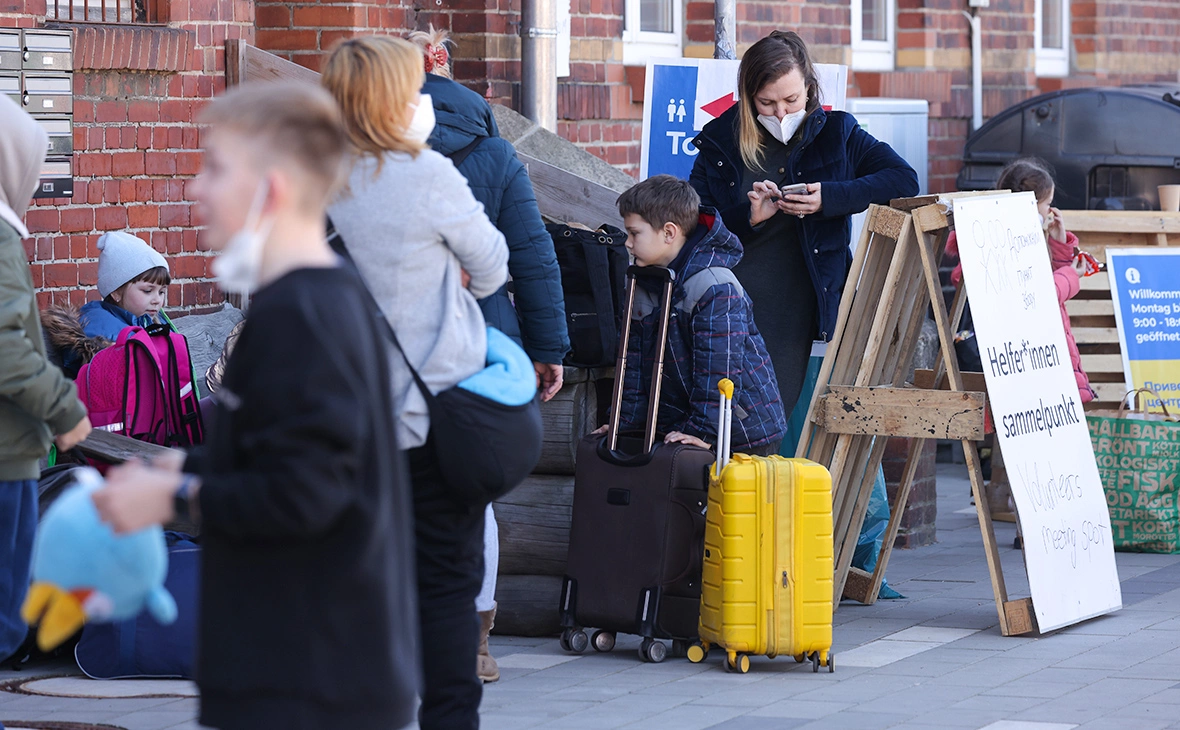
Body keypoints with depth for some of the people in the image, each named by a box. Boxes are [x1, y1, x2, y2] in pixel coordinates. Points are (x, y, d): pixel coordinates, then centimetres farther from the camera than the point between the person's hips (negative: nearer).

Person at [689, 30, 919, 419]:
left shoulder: (835, 134, 6)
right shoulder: (721, 143, 6)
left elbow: (905, 181, -3)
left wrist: (829, 199, -14)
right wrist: (747, 216, -15)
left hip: (791, 312, 0)